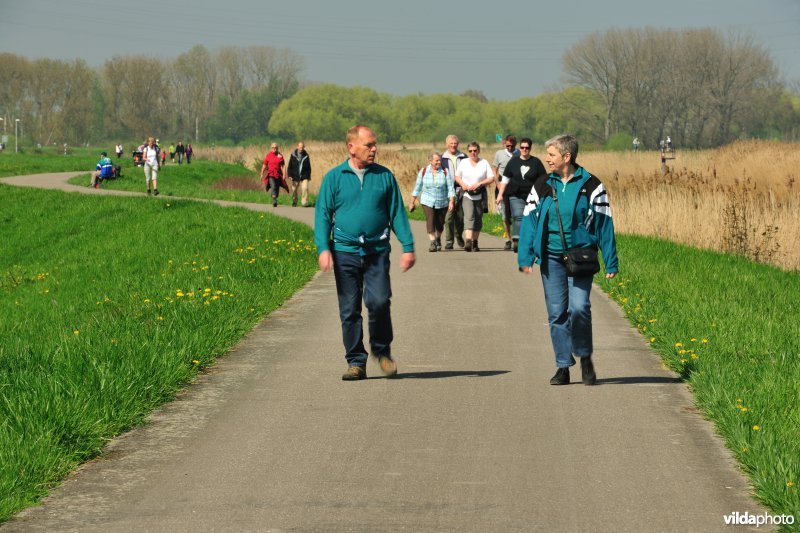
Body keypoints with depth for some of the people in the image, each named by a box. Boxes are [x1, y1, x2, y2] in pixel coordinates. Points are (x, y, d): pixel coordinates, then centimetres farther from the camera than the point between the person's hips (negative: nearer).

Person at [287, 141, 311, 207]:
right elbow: (290, 166, 2)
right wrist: (290, 175, -6)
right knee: (294, 190, 8)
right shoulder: (293, 155, 0)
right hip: (295, 176, 0)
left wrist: (309, 176, 14)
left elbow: (309, 167, 14)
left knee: (305, 188, -15)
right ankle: (294, 202, 26)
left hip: (304, 176, 0)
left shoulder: (306, 156, 5)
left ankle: (304, 202, -11)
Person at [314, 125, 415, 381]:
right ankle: (356, 362, 11)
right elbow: (323, 214, 4)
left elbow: (397, 213, 11)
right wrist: (323, 248, -9)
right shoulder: (334, 177, 4)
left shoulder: (385, 176, 8)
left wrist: (408, 247, 4)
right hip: (345, 252, 0)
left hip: (377, 252, 0)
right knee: (349, 310, 1)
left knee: (379, 301, -15)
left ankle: (382, 350, 9)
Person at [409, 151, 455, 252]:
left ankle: (438, 239, 35)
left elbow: (451, 188, -6)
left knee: (440, 223, 8)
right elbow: (417, 187, 5)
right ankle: (433, 243, -19)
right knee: (430, 221, -17)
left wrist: (451, 202, -16)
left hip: (442, 203, 1)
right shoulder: (423, 172, -1)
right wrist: (412, 202, 6)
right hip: (427, 202, -1)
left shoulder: (445, 172, -4)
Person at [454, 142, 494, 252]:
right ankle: (468, 241, -31)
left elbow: (491, 178, 0)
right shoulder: (463, 162, 6)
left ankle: (475, 242, 22)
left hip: (480, 196, 1)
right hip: (467, 195, -1)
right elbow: (457, 176, 14)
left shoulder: (484, 163, 3)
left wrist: (479, 184, -14)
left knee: (478, 219, 7)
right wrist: (463, 184, -8)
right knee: (469, 217, -19)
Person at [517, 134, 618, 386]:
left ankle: (585, 357, 7)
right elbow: (529, 221, 6)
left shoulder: (590, 186, -1)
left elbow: (604, 223, 1)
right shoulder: (542, 186, 7)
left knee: (579, 307, -16)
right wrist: (525, 257, -3)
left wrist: (611, 262, -2)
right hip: (551, 258, 3)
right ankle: (563, 367, 11)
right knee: (556, 313, 3)